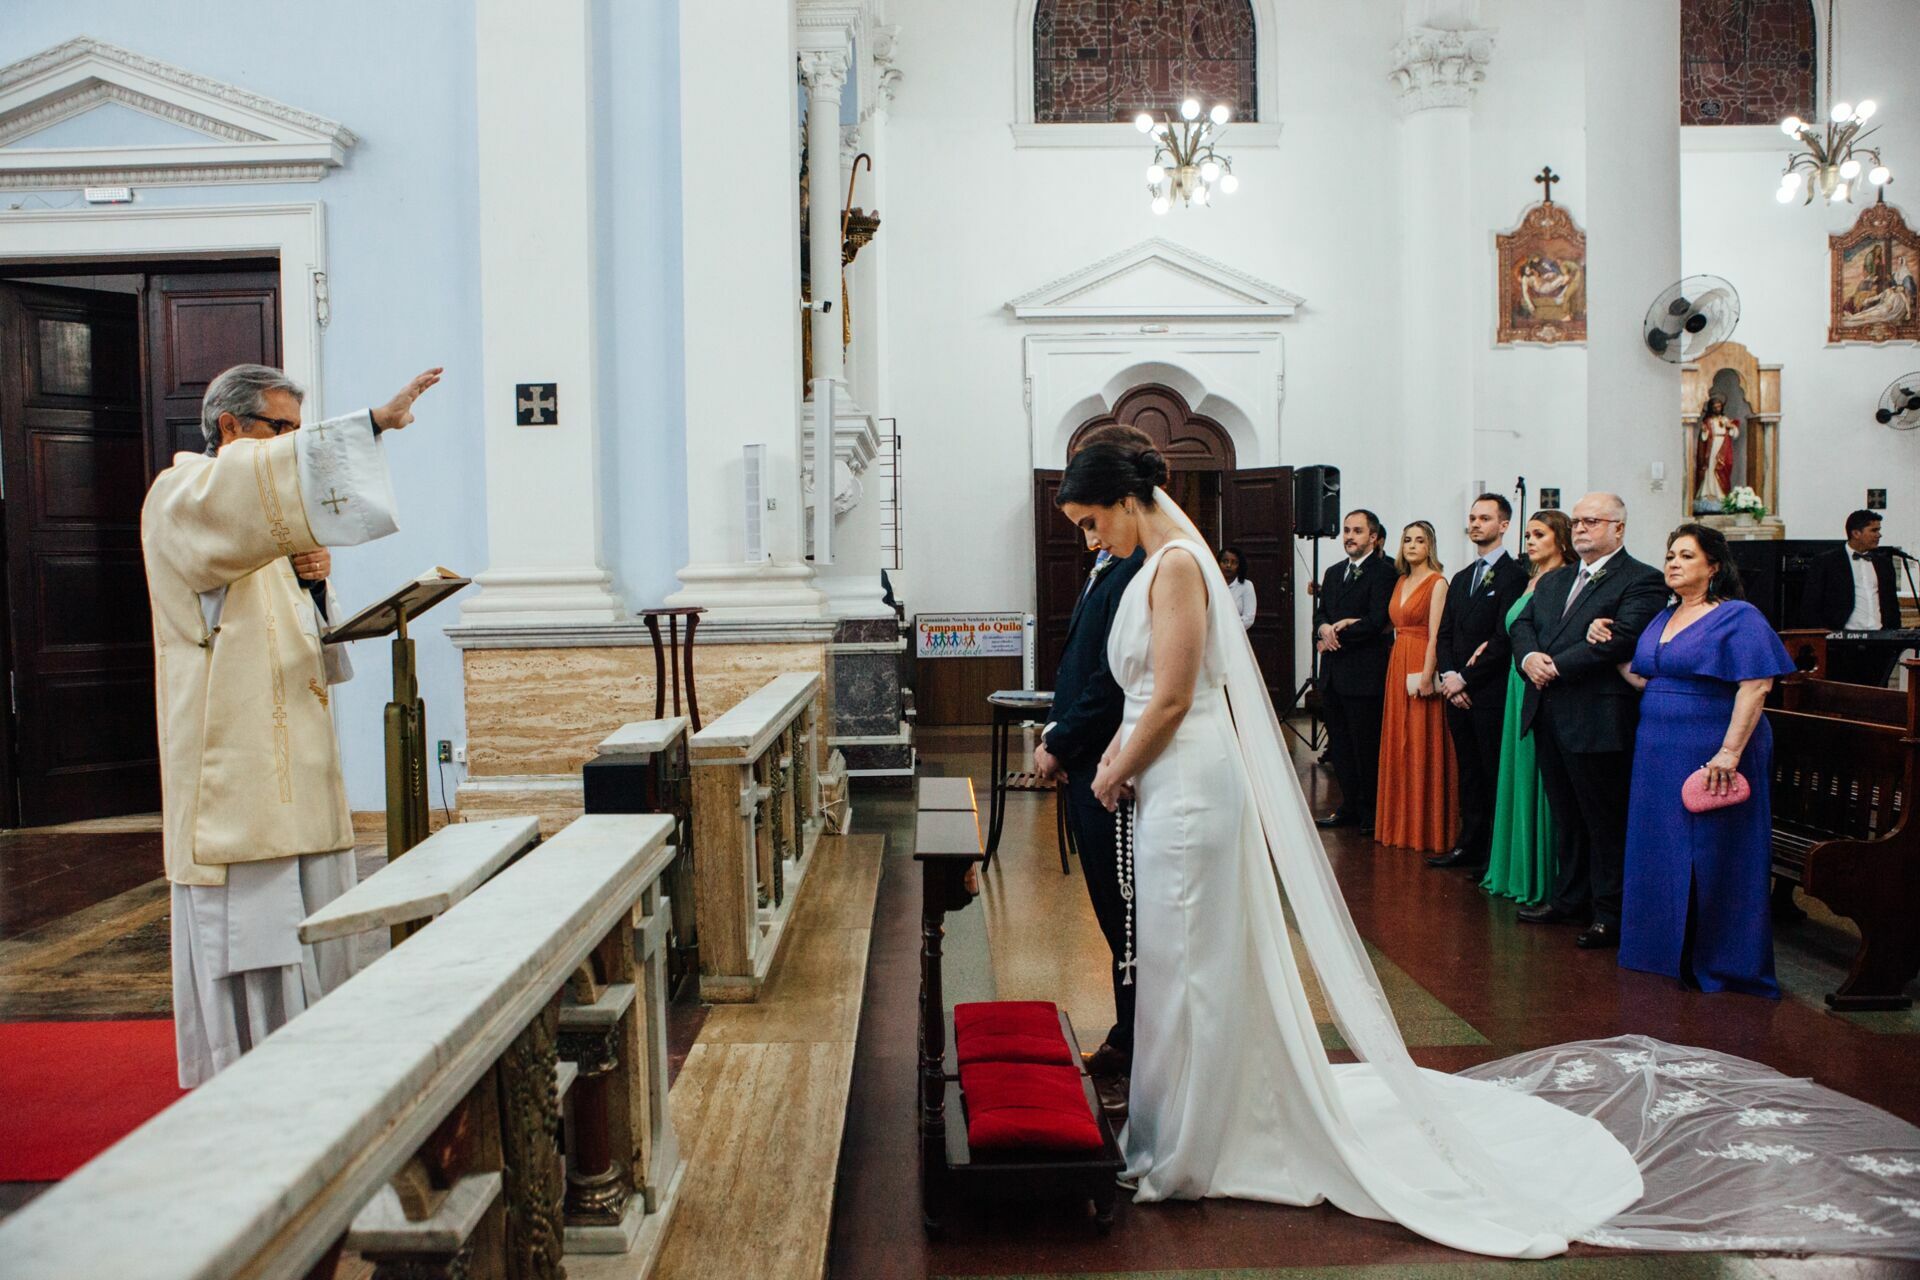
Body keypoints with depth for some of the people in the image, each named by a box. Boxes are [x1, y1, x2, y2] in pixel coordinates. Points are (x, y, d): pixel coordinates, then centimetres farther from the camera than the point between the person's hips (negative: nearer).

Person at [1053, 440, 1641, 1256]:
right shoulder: (1155, 566, 13)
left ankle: (1185, 1155, 16)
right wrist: (1113, 758, 5)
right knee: (1171, 960, 17)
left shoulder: (1177, 564, -15)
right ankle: (1167, 1134, 31)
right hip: (1165, 784, 9)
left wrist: (1117, 775, -7)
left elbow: (1171, 700, -19)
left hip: (1190, 784, -9)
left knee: (1190, 965, 2)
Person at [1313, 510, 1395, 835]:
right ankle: (1349, 806, 24)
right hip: (1333, 674, 8)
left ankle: (1370, 813, 11)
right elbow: (1320, 613, 14)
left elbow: (1375, 622, -17)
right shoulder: (1334, 572, 17)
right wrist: (1324, 628, -9)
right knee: (1340, 745, 13)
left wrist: (1334, 637, -10)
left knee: (1366, 746, 0)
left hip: (1364, 674, -7)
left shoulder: (1382, 573, -8)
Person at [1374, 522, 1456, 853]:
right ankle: (1401, 824, 19)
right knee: (1398, 746, 11)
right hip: (1397, 665, 8)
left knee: (1423, 747, -2)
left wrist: (1425, 676, -20)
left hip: (1421, 668, -8)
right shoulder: (1401, 581, 15)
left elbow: (1435, 635, -15)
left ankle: (1427, 828, 7)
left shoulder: (1437, 582, -8)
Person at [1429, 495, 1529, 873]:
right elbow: (1443, 635, 15)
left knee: (1495, 775, -1)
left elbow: (1504, 639, -15)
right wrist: (1448, 676, -1)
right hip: (1458, 691, 7)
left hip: (1492, 694, -7)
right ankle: (1470, 845, 20)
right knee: (1468, 773, 13)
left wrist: (1465, 679, -12)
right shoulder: (1461, 579, 18)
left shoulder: (1515, 576, -8)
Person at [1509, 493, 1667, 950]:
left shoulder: (1641, 581, -7)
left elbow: (1623, 638, -19)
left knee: (1605, 819, 1)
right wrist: (1529, 657, -10)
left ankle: (1608, 912, 10)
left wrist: (1556, 666, -18)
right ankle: (1569, 897, 28)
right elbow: (1522, 624, 12)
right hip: (1548, 715, 8)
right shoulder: (1553, 581, 18)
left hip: (1596, 719, -7)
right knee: (1565, 814, 17)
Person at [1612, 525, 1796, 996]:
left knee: (1712, 859, 1)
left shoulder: (1739, 617, -9)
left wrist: (1730, 752, -25)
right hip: (1659, 756, 7)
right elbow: (1644, 679, 17)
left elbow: (1755, 688, -18)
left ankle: (1717, 961, 14)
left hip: (1711, 758, -7)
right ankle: (1668, 948, 26)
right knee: (1661, 856, 12)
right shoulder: (1662, 618, 14)